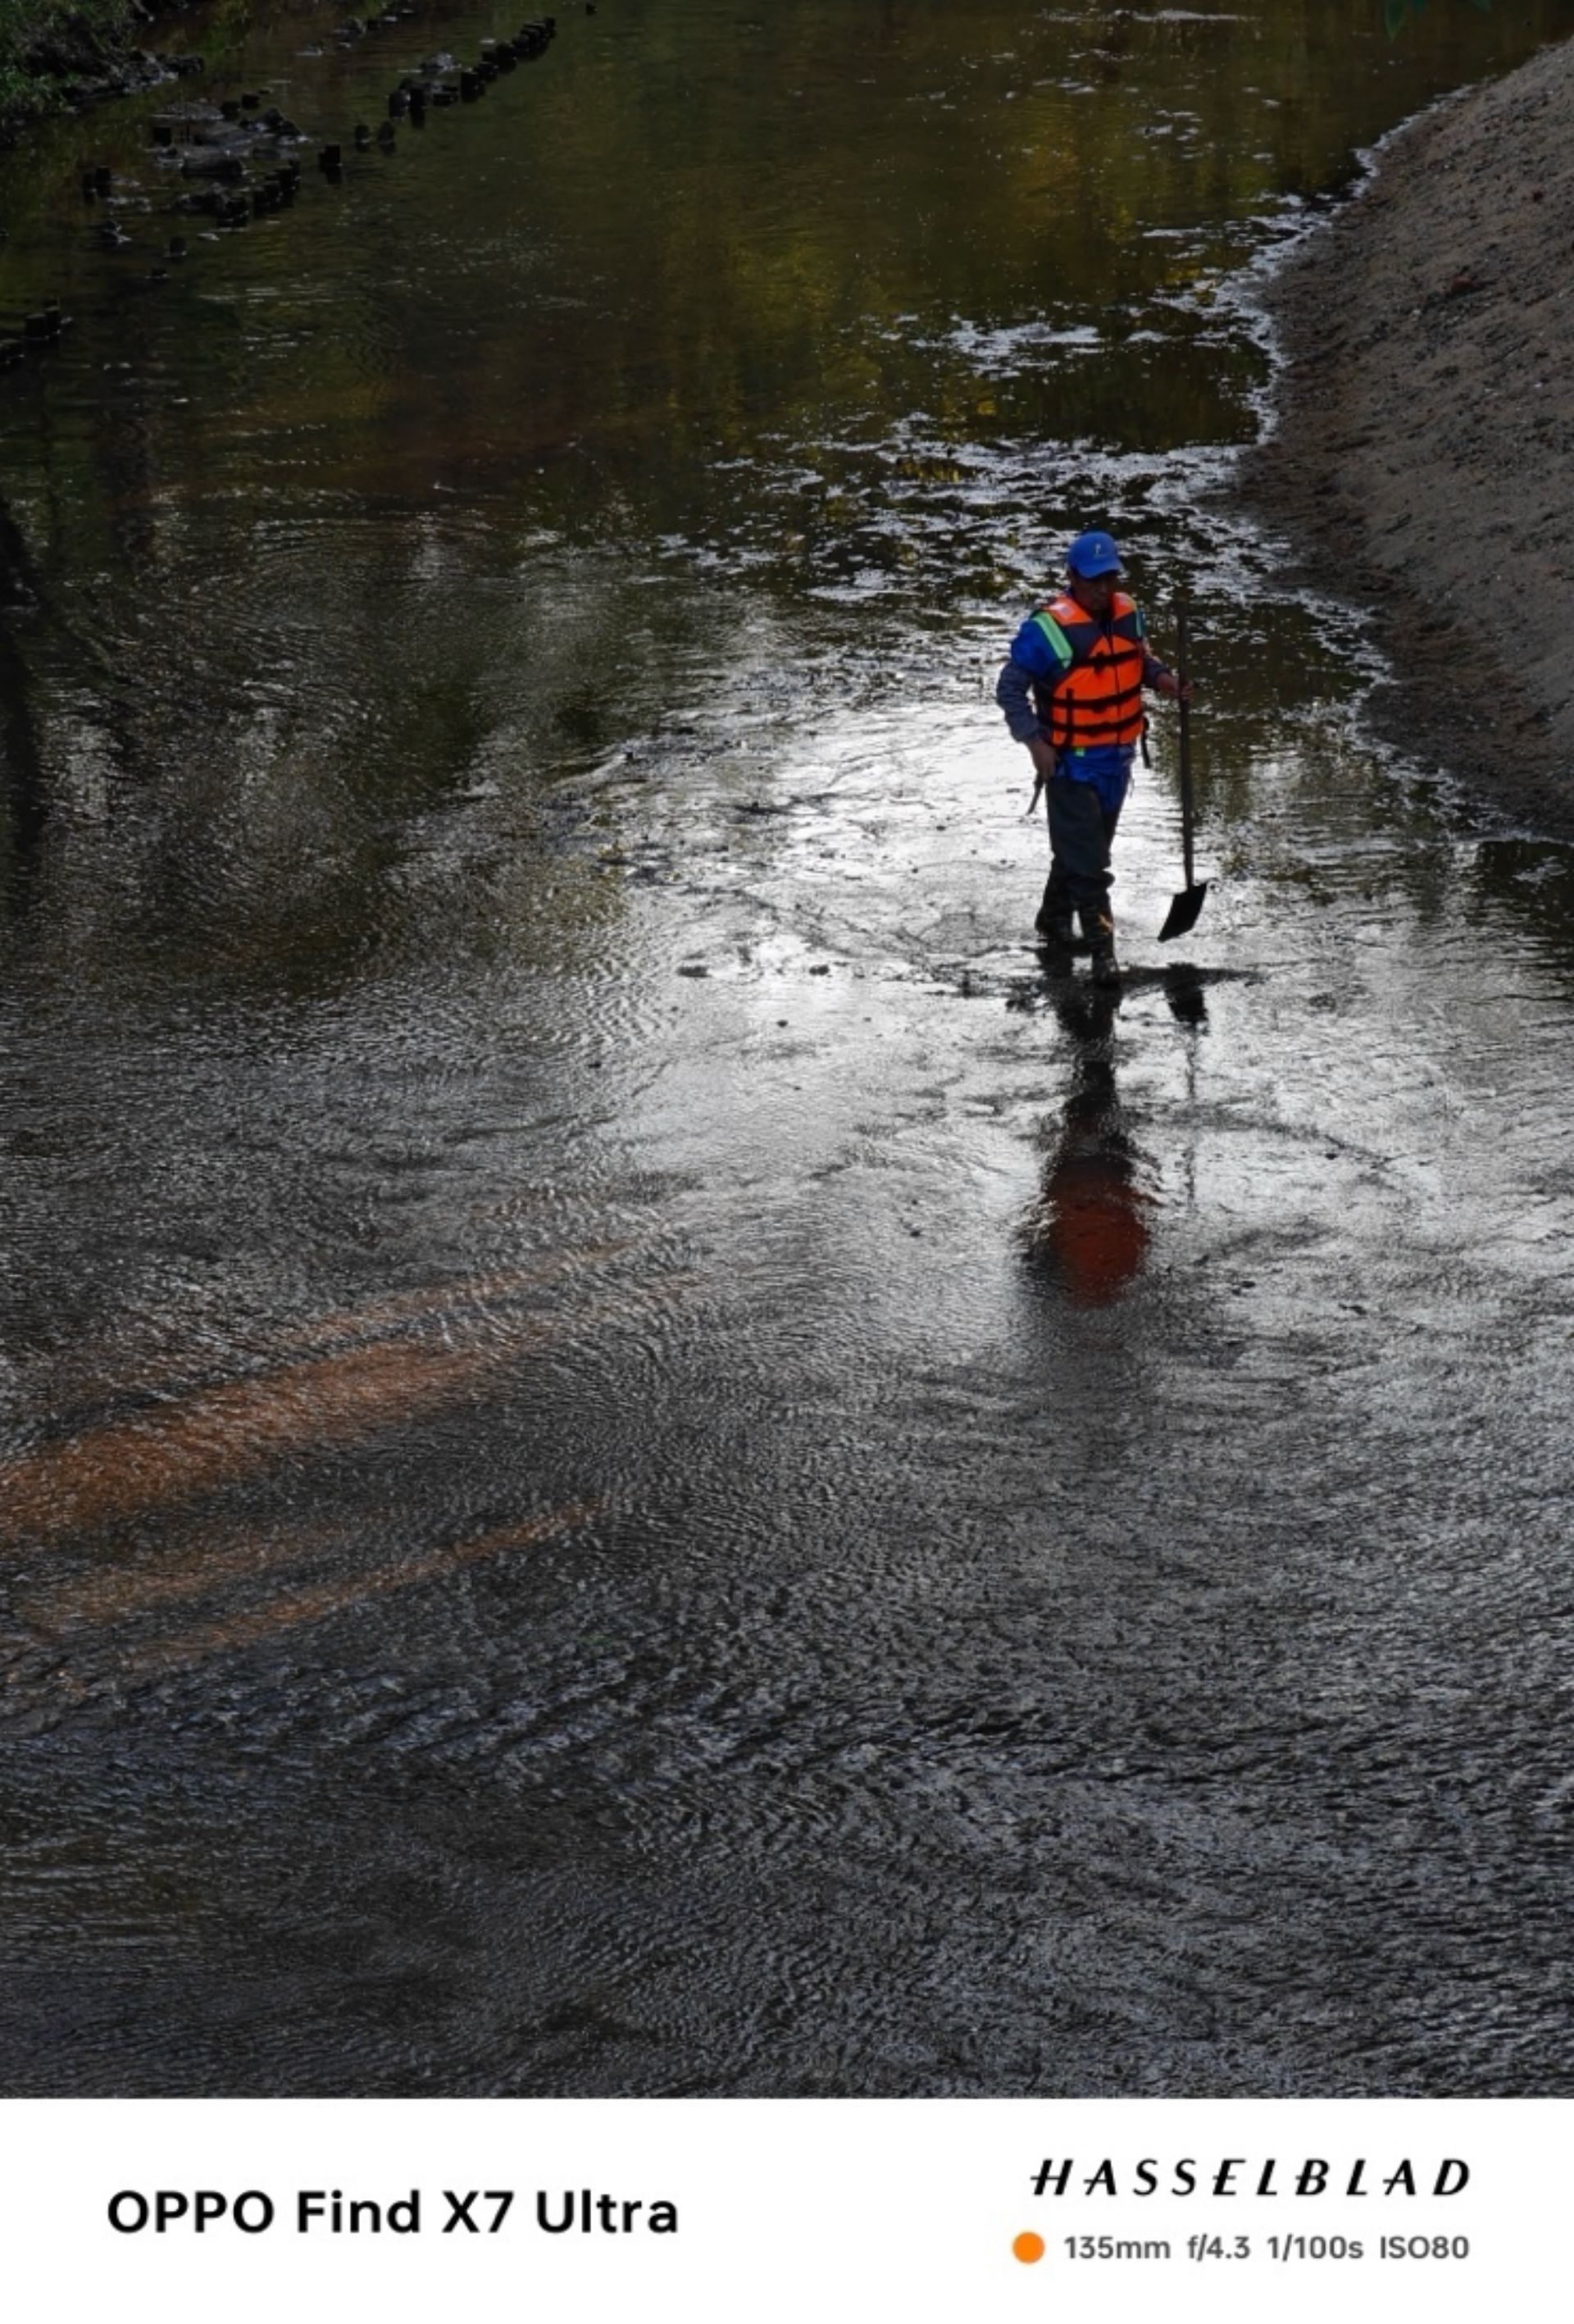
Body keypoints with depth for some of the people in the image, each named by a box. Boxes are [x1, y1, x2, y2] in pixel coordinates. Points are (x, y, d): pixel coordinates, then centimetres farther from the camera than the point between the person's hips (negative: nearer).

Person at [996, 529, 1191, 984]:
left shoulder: (1127, 614, -1)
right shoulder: (1047, 628, -20)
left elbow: (1139, 658, 18)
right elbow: (1010, 688, -13)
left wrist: (1163, 679, -4)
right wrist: (1035, 742, -22)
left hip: (1118, 757, 7)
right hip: (1071, 761, -7)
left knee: (1083, 845, 22)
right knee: (1086, 859, -6)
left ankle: (1054, 919, 41)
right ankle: (1103, 950, -3)